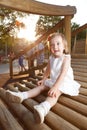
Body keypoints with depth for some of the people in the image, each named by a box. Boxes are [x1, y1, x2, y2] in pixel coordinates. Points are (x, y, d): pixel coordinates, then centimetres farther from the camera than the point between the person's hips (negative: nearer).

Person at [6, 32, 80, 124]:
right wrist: (43, 79, 6)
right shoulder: (51, 58, 2)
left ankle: (44, 107, -63)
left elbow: (63, 74, -32)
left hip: (64, 82, -8)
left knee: (55, 93, -35)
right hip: (53, 80, 8)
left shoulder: (66, 58, -20)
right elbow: (47, 71, 16)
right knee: (41, 86, -4)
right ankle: (21, 95, -11)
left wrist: (55, 87, -40)